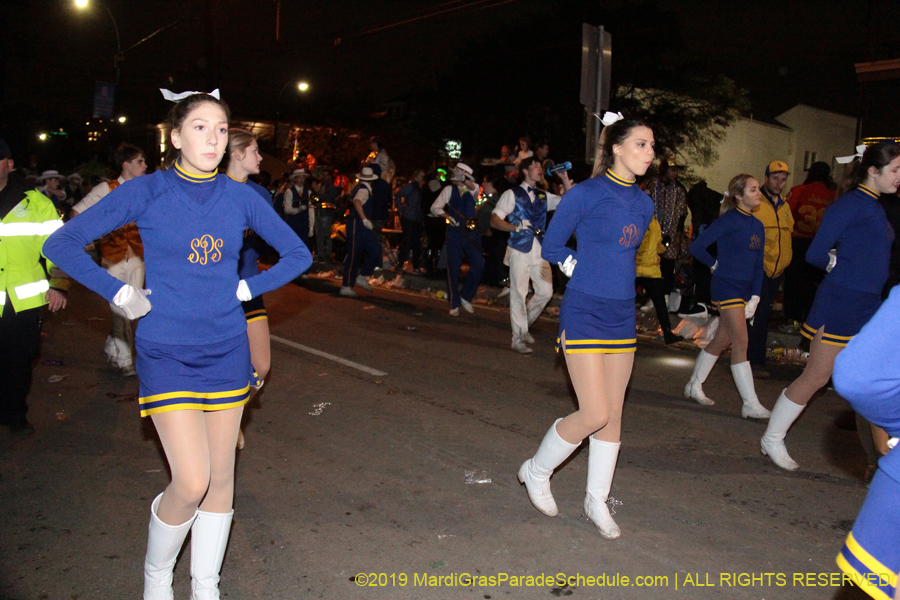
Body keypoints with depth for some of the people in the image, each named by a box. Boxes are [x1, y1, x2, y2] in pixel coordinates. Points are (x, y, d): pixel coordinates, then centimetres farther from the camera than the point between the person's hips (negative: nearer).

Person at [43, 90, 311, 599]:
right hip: (166, 353, -3)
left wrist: (246, 289, 2)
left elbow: (298, 254, 11)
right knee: (192, 482, -10)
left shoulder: (241, 198, 2)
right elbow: (62, 244, -3)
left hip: (227, 351, 3)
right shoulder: (146, 192, -5)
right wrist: (121, 294, -9)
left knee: (220, 478, 9)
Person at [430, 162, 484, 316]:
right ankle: (454, 304, 12)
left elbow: (474, 188, -20)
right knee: (453, 268, 0)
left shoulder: (472, 190, 6)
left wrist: (463, 178, -21)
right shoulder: (449, 189, 6)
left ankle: (466, 296, 9)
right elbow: (435, 208, -1)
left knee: (478, 265, -11)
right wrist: (447, 216, -14)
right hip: (454, 233, -1)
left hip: (470, 233, 1)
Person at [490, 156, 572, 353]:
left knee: (545, 292, 1)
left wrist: (565, 179, 2)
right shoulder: (512, 194, 2)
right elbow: (494, 220, -5)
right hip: (520, 249, -5)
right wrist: (516, 227, -20)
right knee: (519, 293, -4)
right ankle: (518, 339, 6)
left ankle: (524, 325, 23)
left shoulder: (544, 196, 17)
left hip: (539, 250, 5)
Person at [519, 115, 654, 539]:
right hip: (584, 312, -7)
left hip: (622, 314, 7)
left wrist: (614, 281, 12)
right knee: (595, 414, -9)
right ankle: (536, 471, 17)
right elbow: (551, 246, -2)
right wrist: (583, 273, -2)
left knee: (613, 414, 10)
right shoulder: (586, 194, -9)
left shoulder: (643, 204, 10)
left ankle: (597, 500, 25)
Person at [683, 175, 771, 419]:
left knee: (721, 341, 13)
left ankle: (694, 386, 26)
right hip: (726, 287, -7)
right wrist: (716, 266, 1)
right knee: (741, 343, -9)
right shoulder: (729, 220, -9)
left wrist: (755, 297, 4)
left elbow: (758, 265, 13)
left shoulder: (757, 225, 12)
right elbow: (697, 247, -12)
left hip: (745, 289, 8)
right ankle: (751, 405, -6)